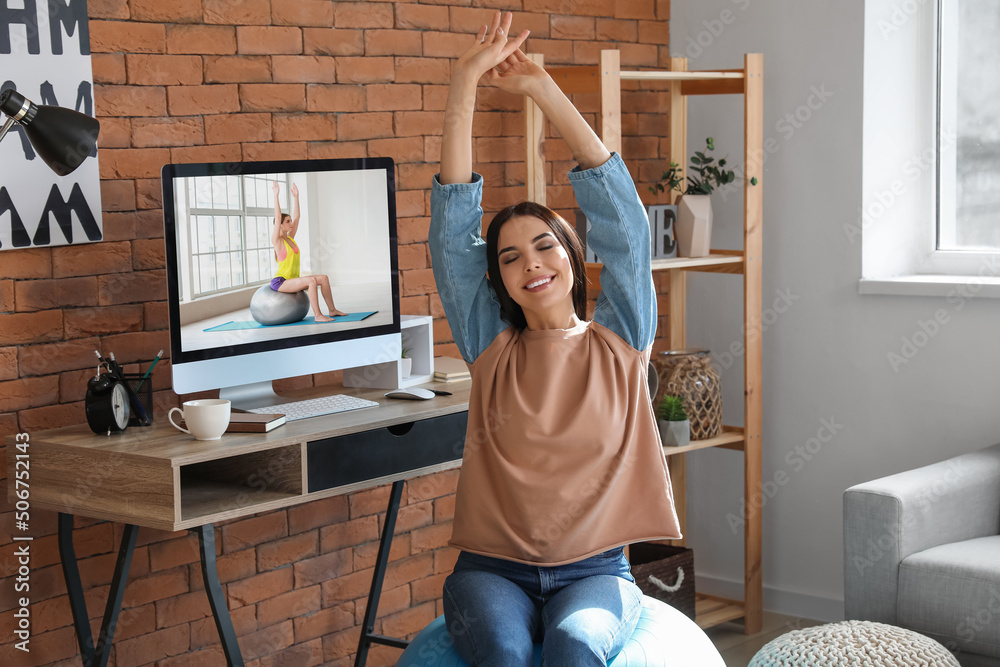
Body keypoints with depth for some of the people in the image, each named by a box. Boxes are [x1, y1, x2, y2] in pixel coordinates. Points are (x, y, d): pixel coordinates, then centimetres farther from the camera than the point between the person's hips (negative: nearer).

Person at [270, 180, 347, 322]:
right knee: (312, 281, -29)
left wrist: (295, 196, 16)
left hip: (291, 280, 9)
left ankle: (332, 310, 1)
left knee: (323, 278, -2)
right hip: (279, 282, -9)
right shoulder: (277, 240, -8)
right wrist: (276, 195, -19)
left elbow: (296, 216, 16)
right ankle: (318, 315, -30)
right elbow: (277, 217, -18)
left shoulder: (290, 238, 13)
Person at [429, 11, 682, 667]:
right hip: (493, 568, 1)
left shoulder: (619, 341, 6)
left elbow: (621, 214, -1)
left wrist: (546, 90, -4)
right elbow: (453, 222, 2)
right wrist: (465, 84, -5)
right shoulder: (493, 348, 8)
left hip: (595, 570, -1)